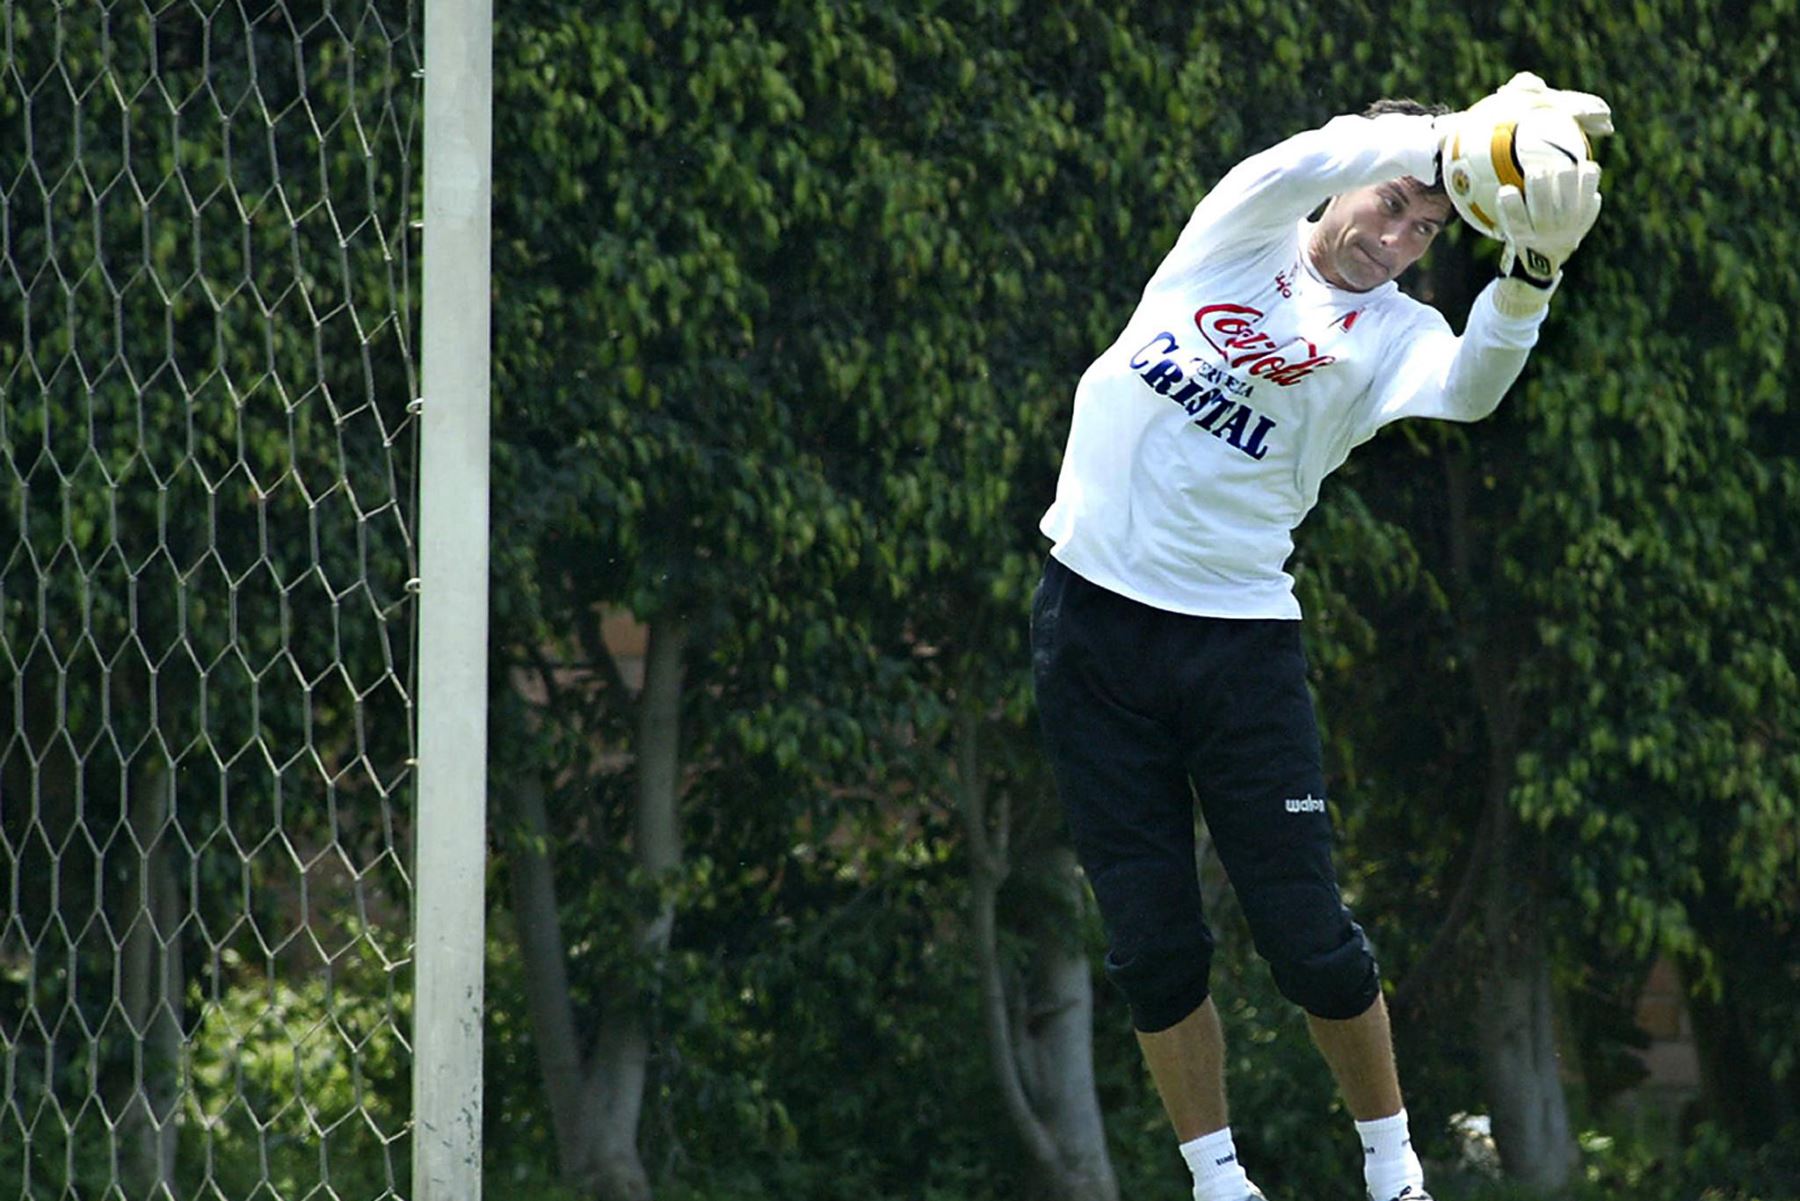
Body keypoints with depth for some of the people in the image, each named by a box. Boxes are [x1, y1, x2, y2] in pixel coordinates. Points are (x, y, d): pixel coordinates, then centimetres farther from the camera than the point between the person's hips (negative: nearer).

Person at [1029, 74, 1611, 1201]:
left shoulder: (1395, 335, 2)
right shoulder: (1247, 231, 5)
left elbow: (1467, 386, -22)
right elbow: (1319, 157, -17)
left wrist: (1534, 268, -41)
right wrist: (1470, 133, -31)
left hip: (1240, 633, -1)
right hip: (1093, 612, 1)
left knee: (1308, 934, -4)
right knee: (1154, 943, 2)